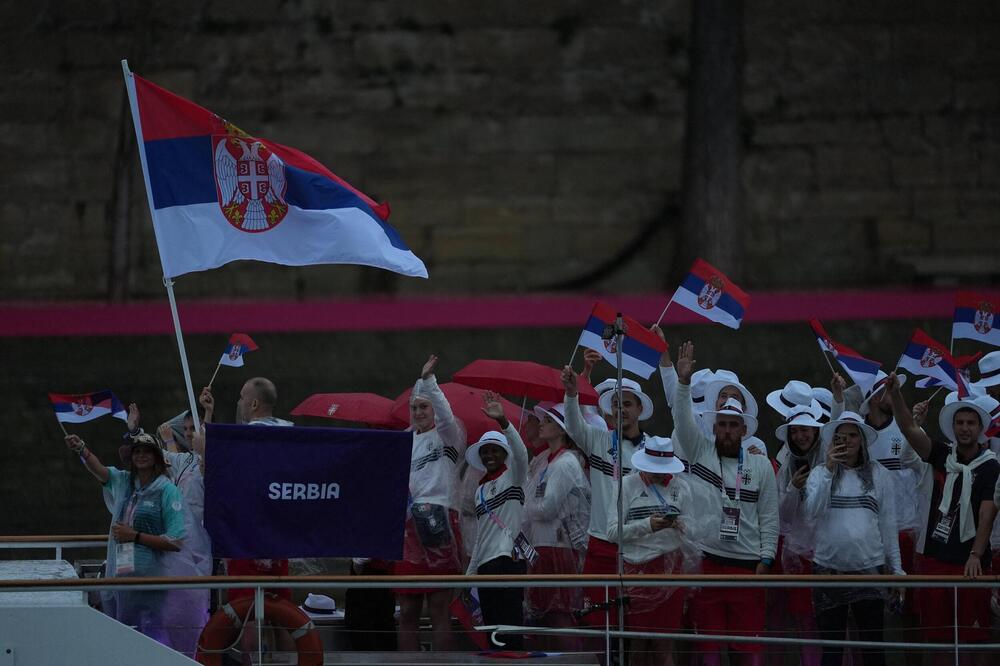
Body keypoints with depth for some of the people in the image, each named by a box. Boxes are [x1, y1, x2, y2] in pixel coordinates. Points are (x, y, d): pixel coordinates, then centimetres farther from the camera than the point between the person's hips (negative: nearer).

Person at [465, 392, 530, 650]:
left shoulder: (512, 476, 3)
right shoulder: (481, 489, 22)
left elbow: (520, 452, -19)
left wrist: (502, 421, -31)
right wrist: (469, 573, 21)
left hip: (509, 558, -7)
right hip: (485, 563, 7)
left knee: (510, 627, -14)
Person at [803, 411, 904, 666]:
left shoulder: (879, 475, 6)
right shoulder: (820, 473, 6)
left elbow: (888, 523, 8)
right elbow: (812, 510, -9)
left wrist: (896, 567, 7)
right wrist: (828, 470, -14)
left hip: (870, 566, 0)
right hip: (828, 566, 0)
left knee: (872, 643, -2)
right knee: (831, 644, 5)